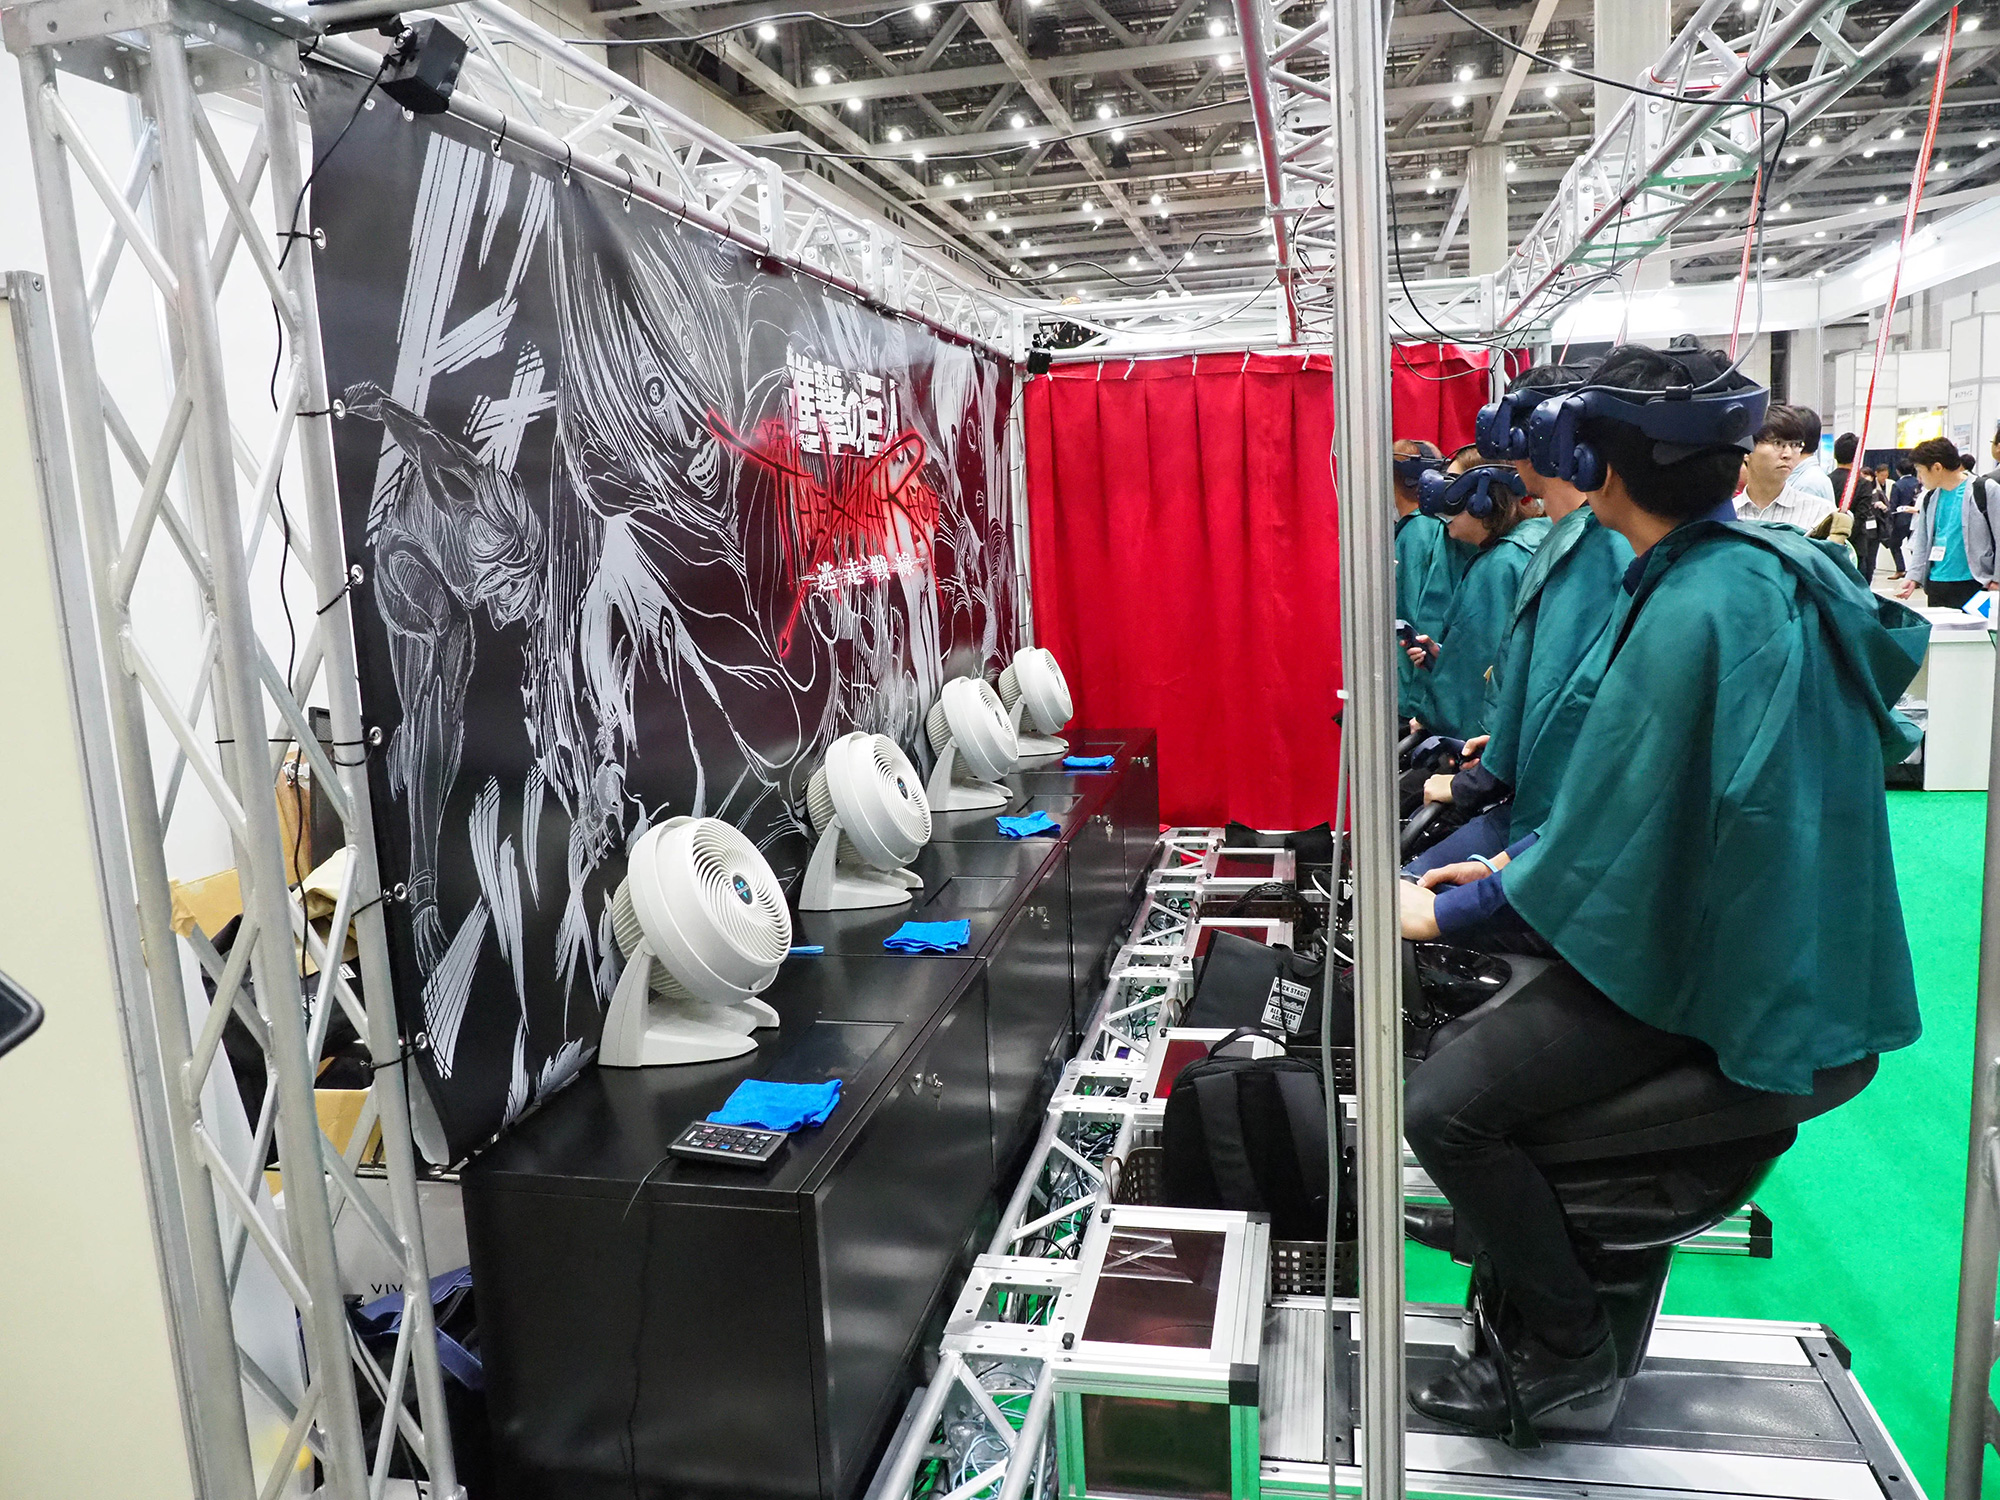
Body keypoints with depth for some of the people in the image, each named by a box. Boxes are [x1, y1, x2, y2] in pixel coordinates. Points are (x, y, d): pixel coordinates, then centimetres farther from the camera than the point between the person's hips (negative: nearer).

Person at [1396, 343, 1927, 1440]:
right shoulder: (1767, 569, 6)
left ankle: (1564, 1348, 7)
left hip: (1703, 964, -10)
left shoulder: (1691, 611, -25)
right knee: (1465, 1047, 18)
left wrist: (1451, 911, -11)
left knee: (1443, 1107, -16)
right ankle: (1532, 1301, 30)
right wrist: (1527, 859, 11)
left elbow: (1608, 831, -23)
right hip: (1756, 929, 10)